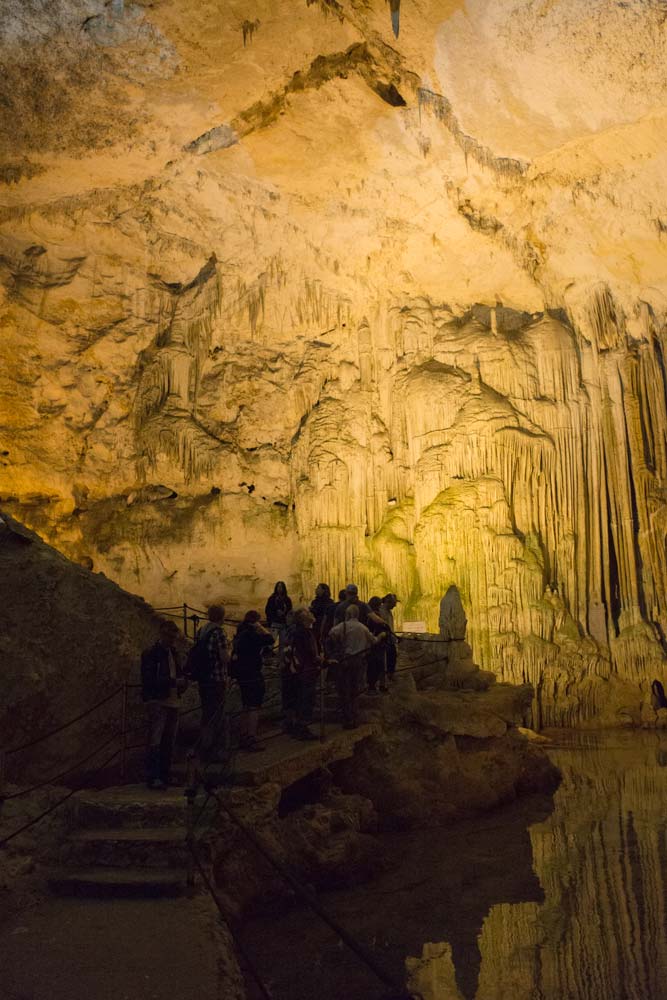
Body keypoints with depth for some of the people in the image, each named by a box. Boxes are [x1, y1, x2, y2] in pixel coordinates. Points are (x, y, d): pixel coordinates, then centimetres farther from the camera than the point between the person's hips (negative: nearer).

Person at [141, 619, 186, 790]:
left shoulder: (173, 653, 16)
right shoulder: (150, 654, -7)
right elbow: (149, 680, -16)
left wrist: (182, 683, 3)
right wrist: (173, 682, -21)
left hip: (172, 702, 8)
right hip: (157, 701, -7)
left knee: (169, 742, 10)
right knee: (155, 741, -9)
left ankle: (165, 775, 18)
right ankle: (152, 777, -6)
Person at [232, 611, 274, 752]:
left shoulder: (240, 634, 11)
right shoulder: (251, 635, -19)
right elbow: (270, 639, -23)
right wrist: (262, 628, -11)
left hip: (242, 675, 10)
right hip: (252, 675, -10)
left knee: (246, 708, 18)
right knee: (254, 708, -4)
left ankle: (244, 739, 25)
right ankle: (251, 742, -4)